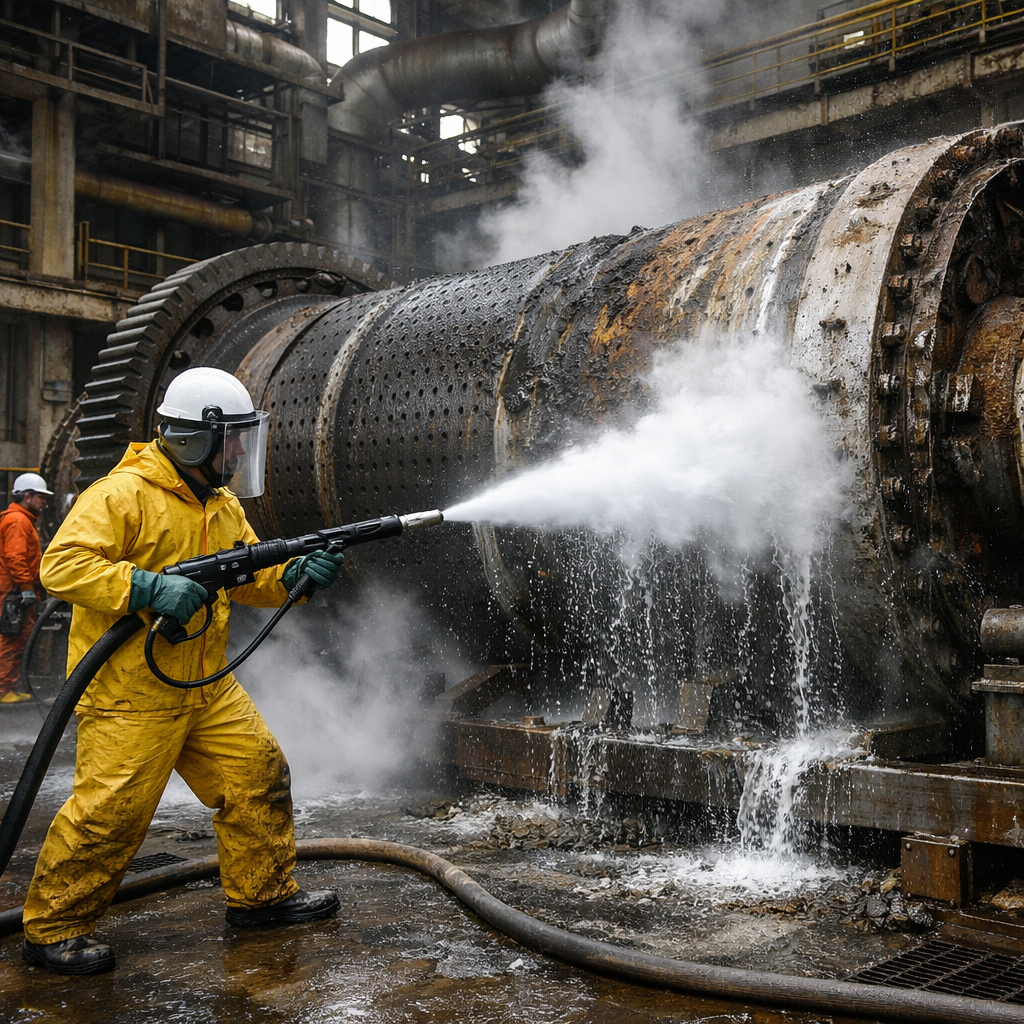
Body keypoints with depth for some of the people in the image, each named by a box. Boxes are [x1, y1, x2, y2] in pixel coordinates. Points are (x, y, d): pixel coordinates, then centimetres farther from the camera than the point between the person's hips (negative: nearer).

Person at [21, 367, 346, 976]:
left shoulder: (223, 507, 13)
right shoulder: (123, 496, -15)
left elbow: (251, 579, 14)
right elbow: (62, 564, -22)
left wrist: (298, 573, -7)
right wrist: (147, 588, -31)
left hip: (207, 687, 8)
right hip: (130, 694, -8)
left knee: (259, 777, 9)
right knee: (110, 813, -5)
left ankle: (263, 893, 26)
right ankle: (53, 930, 15)